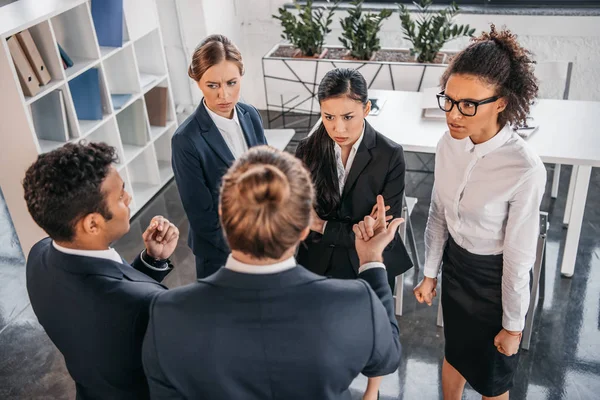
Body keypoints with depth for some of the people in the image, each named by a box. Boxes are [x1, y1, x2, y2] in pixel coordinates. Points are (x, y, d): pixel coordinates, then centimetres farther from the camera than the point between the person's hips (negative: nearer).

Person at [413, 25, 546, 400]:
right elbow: (438, 214, 1)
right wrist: (430, 273, 9)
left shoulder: (525, 169, -31)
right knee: (455, 352, 26)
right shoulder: (450, 144, -13)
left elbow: (519, 257, -21)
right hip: (455, 263, 5)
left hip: (495, 279, -4)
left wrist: (513, 325, -10)